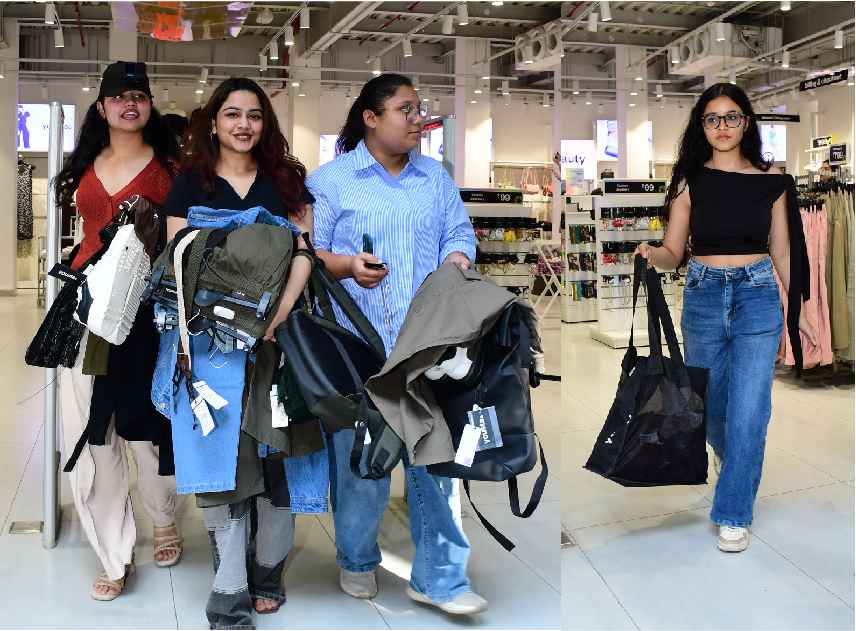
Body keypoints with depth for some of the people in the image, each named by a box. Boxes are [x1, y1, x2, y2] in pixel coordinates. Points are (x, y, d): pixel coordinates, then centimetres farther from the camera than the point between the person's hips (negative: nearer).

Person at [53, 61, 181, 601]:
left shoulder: (169, 165, 4)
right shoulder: (86, 166, 15)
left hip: (148, 308, -4)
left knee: (145, 423, 5)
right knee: (89, 435, 1)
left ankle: (165, 520, 33)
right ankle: (115, 556, 13)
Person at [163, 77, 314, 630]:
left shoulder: (286, 180, 12)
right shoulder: (191, 183, 10)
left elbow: (303, 252, 4)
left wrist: (279, 315, -11)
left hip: (276, 334, 1)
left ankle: (266, 571, 17)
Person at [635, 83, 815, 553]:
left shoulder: (771, 182, 0)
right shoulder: (690, 181, -1)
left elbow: (782, 251, 7)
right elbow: (673, 251, -1)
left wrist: (798, 310, 8)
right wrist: (652, 255, -24)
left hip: (758, 298, -1)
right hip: (703, 297, 1)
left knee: (748, 409, -6)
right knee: (710, 402, 14)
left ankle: (733, 515, 8)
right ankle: (730, 455, 49)